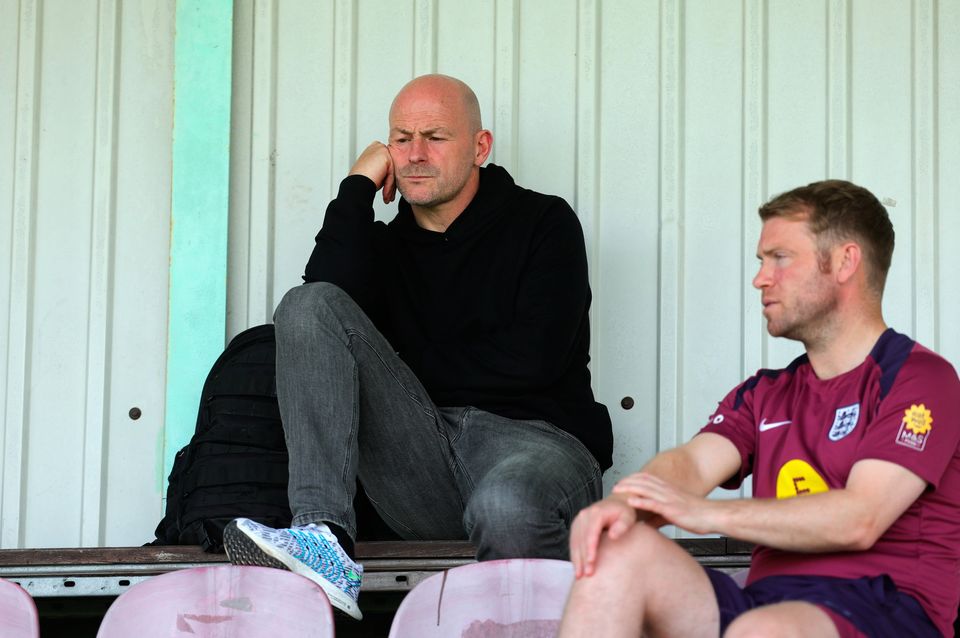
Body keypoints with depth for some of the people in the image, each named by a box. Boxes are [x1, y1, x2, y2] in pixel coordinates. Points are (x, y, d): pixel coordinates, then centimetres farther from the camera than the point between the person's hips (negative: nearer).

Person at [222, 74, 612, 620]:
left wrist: (406, 366, 3)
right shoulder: (384, 245, 19)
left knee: (508, 509, -43)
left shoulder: (543, 223, 9)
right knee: (309, 306, -15)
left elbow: (532, 360, -5)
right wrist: (358, 187, 2)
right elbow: (325, 301, -5)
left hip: (534, 435, -4)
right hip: (422, 463, 4)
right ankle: (326, 543, -31)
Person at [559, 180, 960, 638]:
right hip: (766, 596, 6)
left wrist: (706, 514, -13)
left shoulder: (921, 378, 2)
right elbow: (692, 462, 5)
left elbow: (859, 520, -12)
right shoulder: (765, 393, 23)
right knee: (617, 549, -20)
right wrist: (625, 504, -19)